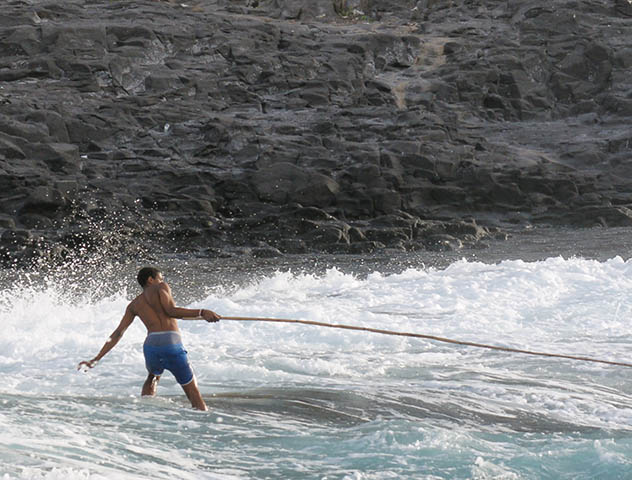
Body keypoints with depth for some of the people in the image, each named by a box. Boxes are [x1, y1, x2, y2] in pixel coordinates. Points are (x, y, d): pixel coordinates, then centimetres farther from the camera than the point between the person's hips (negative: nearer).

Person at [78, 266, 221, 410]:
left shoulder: (134, 305, 24)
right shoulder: (160, 287, 11)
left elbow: (117, 333, 20)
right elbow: (170, 310, -7)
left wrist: (96, 359, 21)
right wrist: (201, 312, -9)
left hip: (150, 345, 5)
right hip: (172, 344, -5)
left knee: (153, 377, 37)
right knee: (192, 390, 4)